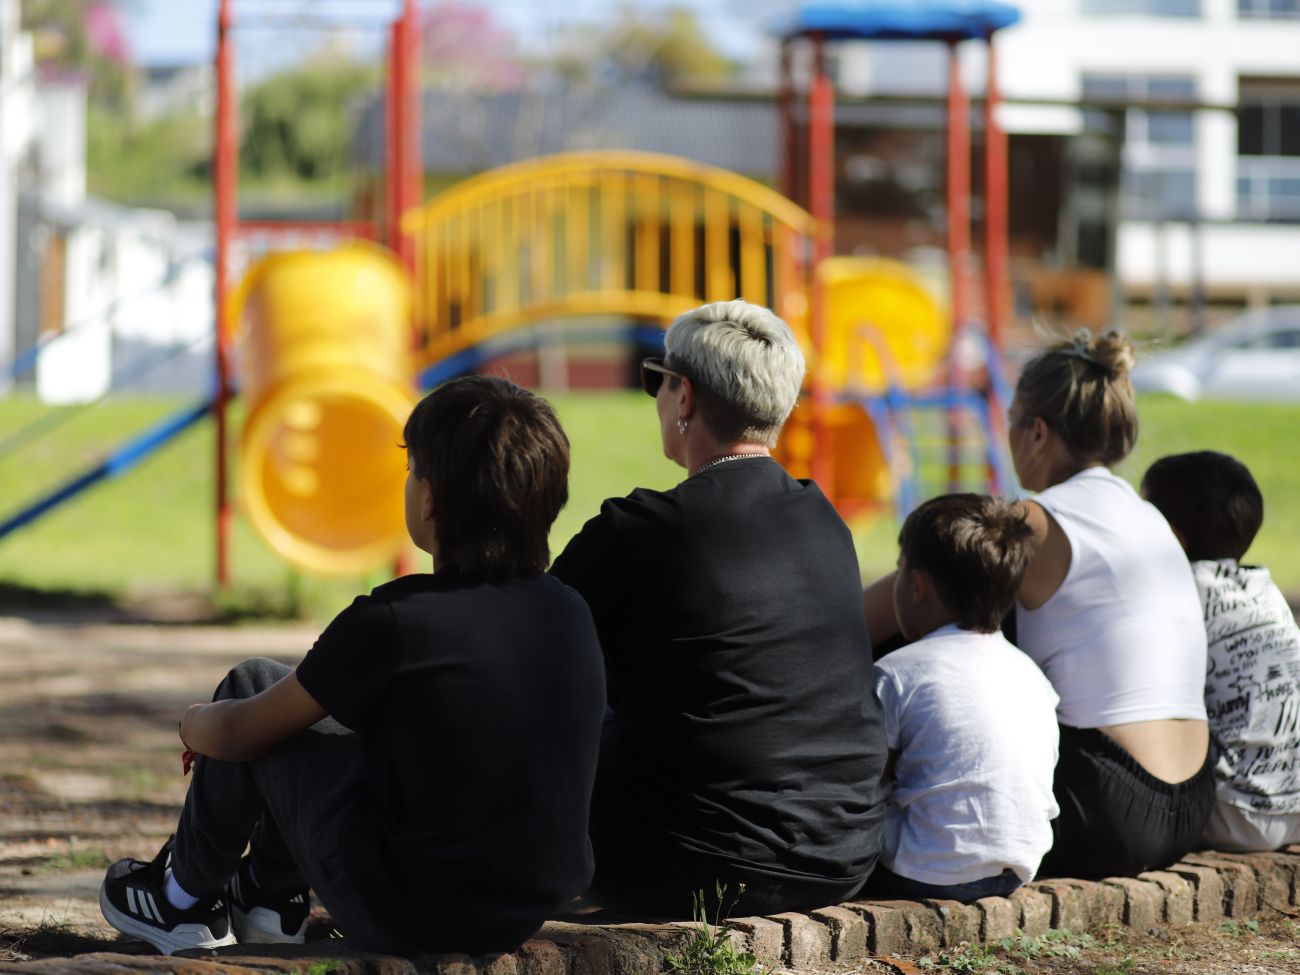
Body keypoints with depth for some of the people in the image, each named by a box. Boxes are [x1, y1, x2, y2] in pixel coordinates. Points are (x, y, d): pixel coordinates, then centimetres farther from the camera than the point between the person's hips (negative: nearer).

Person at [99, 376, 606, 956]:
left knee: (253, 686, 13)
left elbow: (239, 732, -5)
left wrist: (196, 726, 20)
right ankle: (268, 897, 42)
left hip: (401, 922, -6)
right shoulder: (571, 615, -2)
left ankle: (186, 899, 32)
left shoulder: (391, 622, -19)